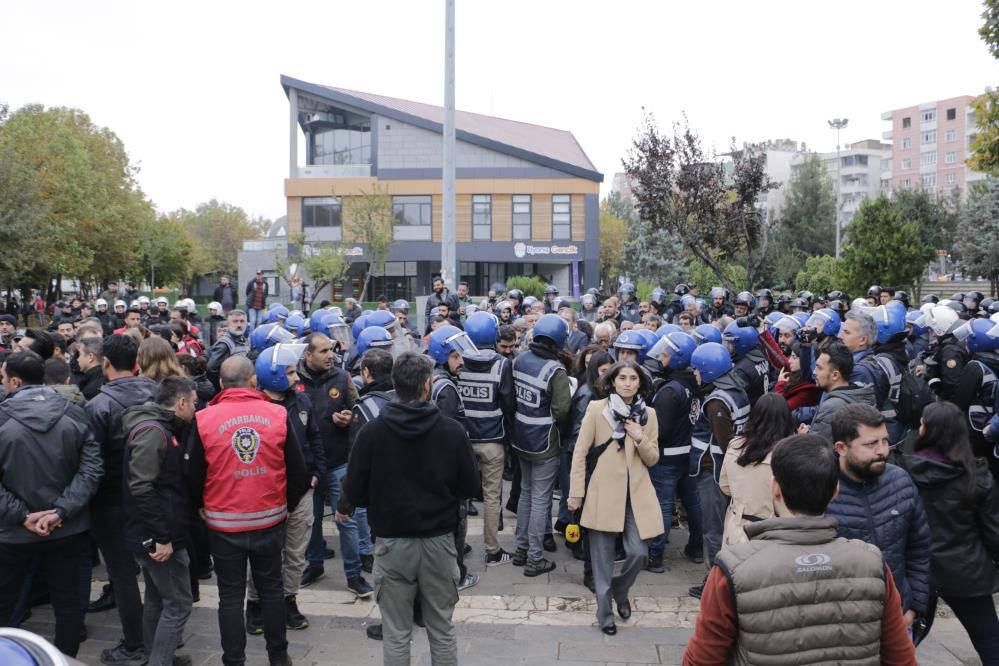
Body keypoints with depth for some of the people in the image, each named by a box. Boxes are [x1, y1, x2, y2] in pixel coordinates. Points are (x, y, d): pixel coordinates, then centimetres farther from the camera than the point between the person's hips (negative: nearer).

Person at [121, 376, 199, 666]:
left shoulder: (159, 428, 12)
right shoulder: (153, 431, -19)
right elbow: (141, 488, -26)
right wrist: (162, 537, -24)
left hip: (151, 535, 10)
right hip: (158, 537, -10)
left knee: (157, 599, 19)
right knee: (178, 604, -4)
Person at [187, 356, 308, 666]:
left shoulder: (204, 419, -10)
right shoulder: (278, 415, -8)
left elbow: (194, 475, -3)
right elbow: (298, 472, -3)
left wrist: (202, 508, 16)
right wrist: (286, 506, 14)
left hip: (224, 524, -1)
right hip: (270, 521, 1)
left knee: (231, 596, 11)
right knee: (271, 589, 17)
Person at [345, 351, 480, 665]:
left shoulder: (371, 432, -11)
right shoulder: (452, 430, -10)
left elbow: (356, 493, -6)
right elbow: (470, 488, -4)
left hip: (392, 543, 0)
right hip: (439, 541, 1)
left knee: (396, 635, 12)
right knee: (442, 631, 16)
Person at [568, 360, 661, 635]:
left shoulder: (648, 414, 6)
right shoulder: (596, 409, -4)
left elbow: (652, 459, 9)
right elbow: (580, 453, -3)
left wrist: (640, 439, -10)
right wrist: (576, 492, -5)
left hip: (637, 493, 2)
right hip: (603, 492, -2)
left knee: (638, 552, -3)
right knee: (603, 558, 5)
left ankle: (620, 591, 28)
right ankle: (605, 612, 21)